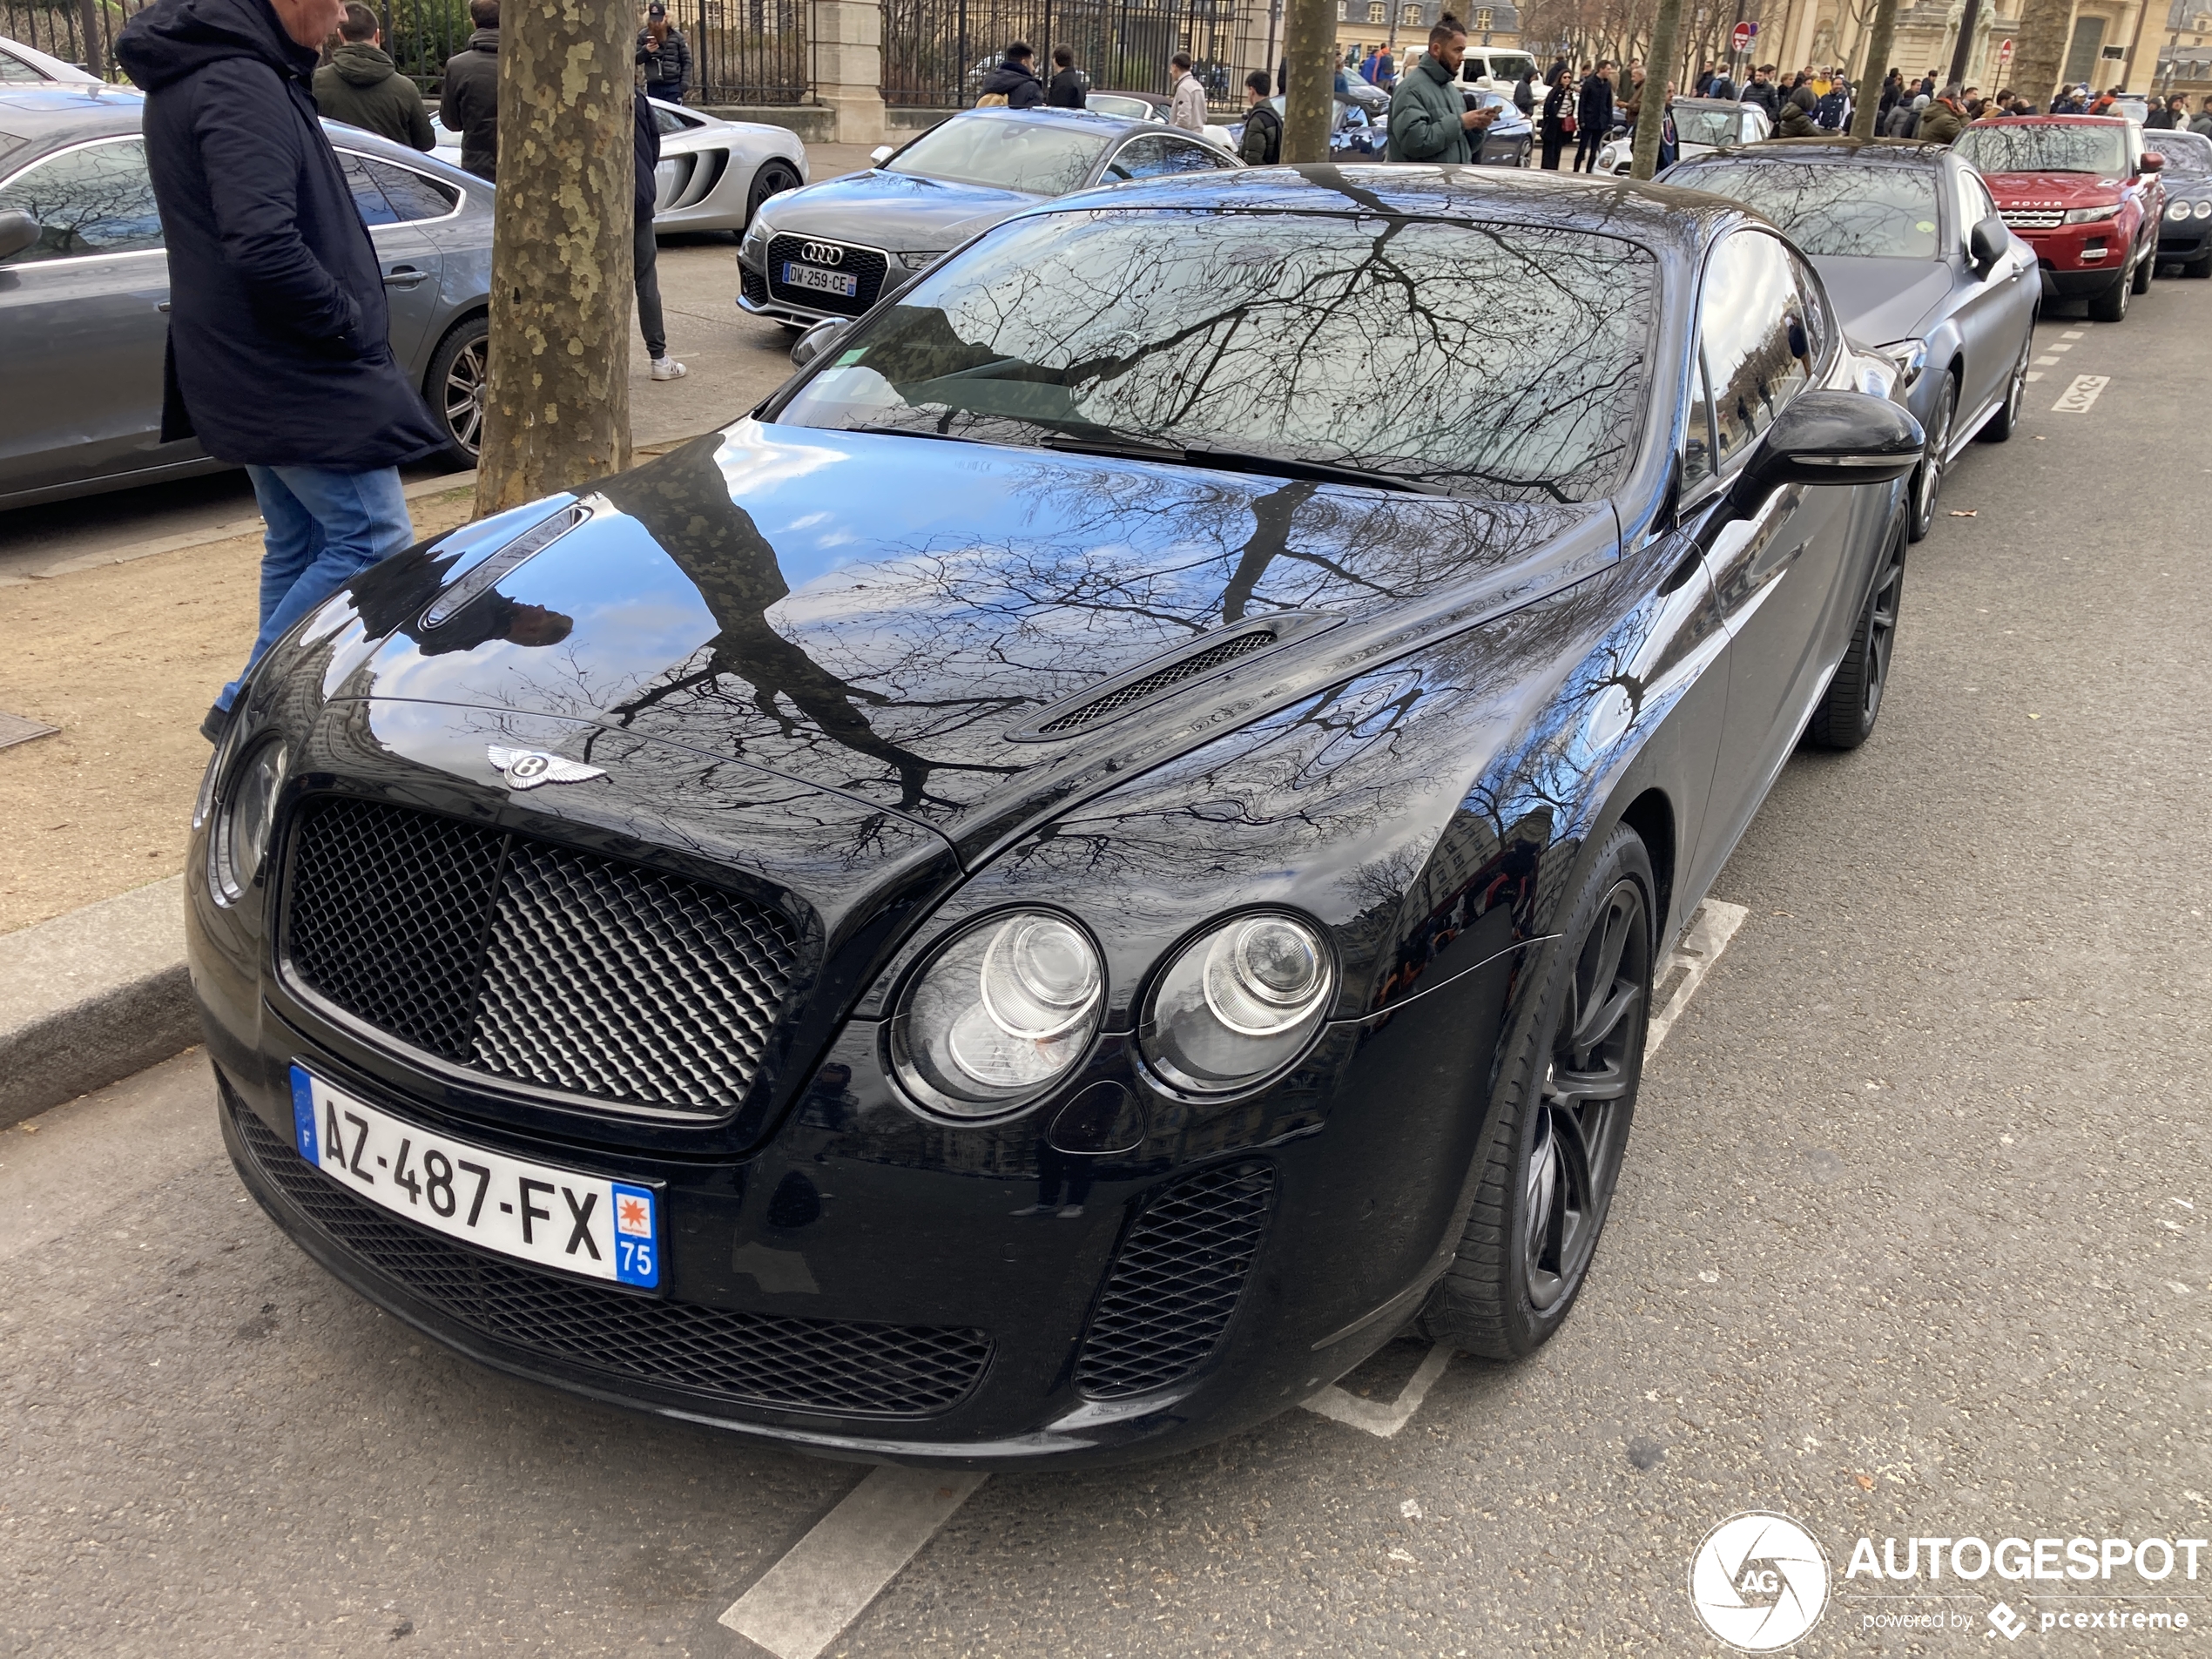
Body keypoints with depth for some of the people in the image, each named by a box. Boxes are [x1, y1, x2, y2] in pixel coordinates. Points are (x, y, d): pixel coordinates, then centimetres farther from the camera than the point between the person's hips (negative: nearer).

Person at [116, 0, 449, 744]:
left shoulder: (192, 74, 14)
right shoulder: (239, 85, -19)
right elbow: (266, 249, -29)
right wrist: (351, 321, -15)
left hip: (250, 370, 10)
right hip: (298, 374, -10)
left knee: (298, 544, 16)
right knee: (373, 541, -6)